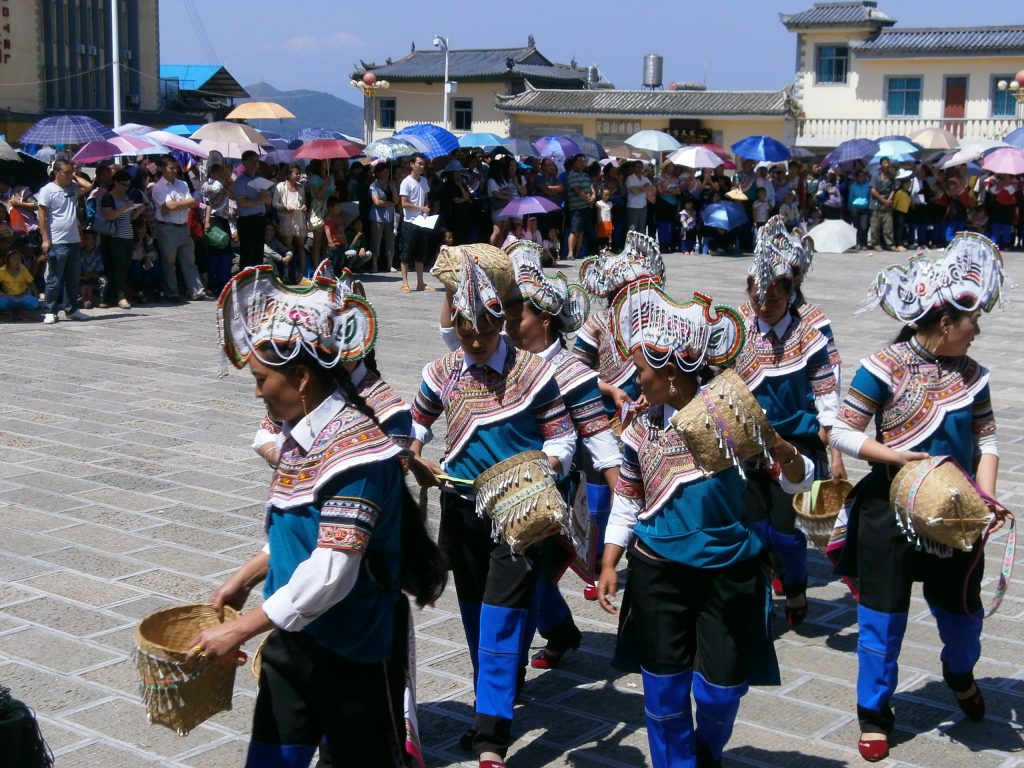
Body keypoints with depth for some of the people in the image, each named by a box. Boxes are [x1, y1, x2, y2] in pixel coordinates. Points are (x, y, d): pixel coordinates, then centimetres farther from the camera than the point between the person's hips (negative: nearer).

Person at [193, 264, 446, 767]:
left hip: (354, 645, -8)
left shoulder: (356, 451, -24)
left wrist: (241, 629, -24)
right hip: (294, 634, 8)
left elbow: (331, 575, -28)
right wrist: (244, 579, 19)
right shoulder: (300, 436, 3)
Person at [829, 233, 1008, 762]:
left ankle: (960, 673, 50)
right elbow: (843, 433, -13)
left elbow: (986, 440, 4)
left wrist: (986, 496, -11)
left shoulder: (969, 373, 1)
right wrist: (897, 457, -23)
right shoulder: (885, 368, -14)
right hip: (891, 511, -4)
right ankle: (874, 713, 21)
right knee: (882, 617, 4)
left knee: (961, 608, 17)